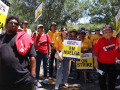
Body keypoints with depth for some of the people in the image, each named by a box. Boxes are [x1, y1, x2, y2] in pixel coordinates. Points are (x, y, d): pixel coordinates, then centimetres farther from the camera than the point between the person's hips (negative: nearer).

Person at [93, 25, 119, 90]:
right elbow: (95, 53, -12)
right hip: (102, 64, -3)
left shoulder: (116, 40, -4)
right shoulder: (99, 41, -15)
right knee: (102, 79, 10)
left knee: (113, 79, 17)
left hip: (112, 63, 4)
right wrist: (95, 62, -12)